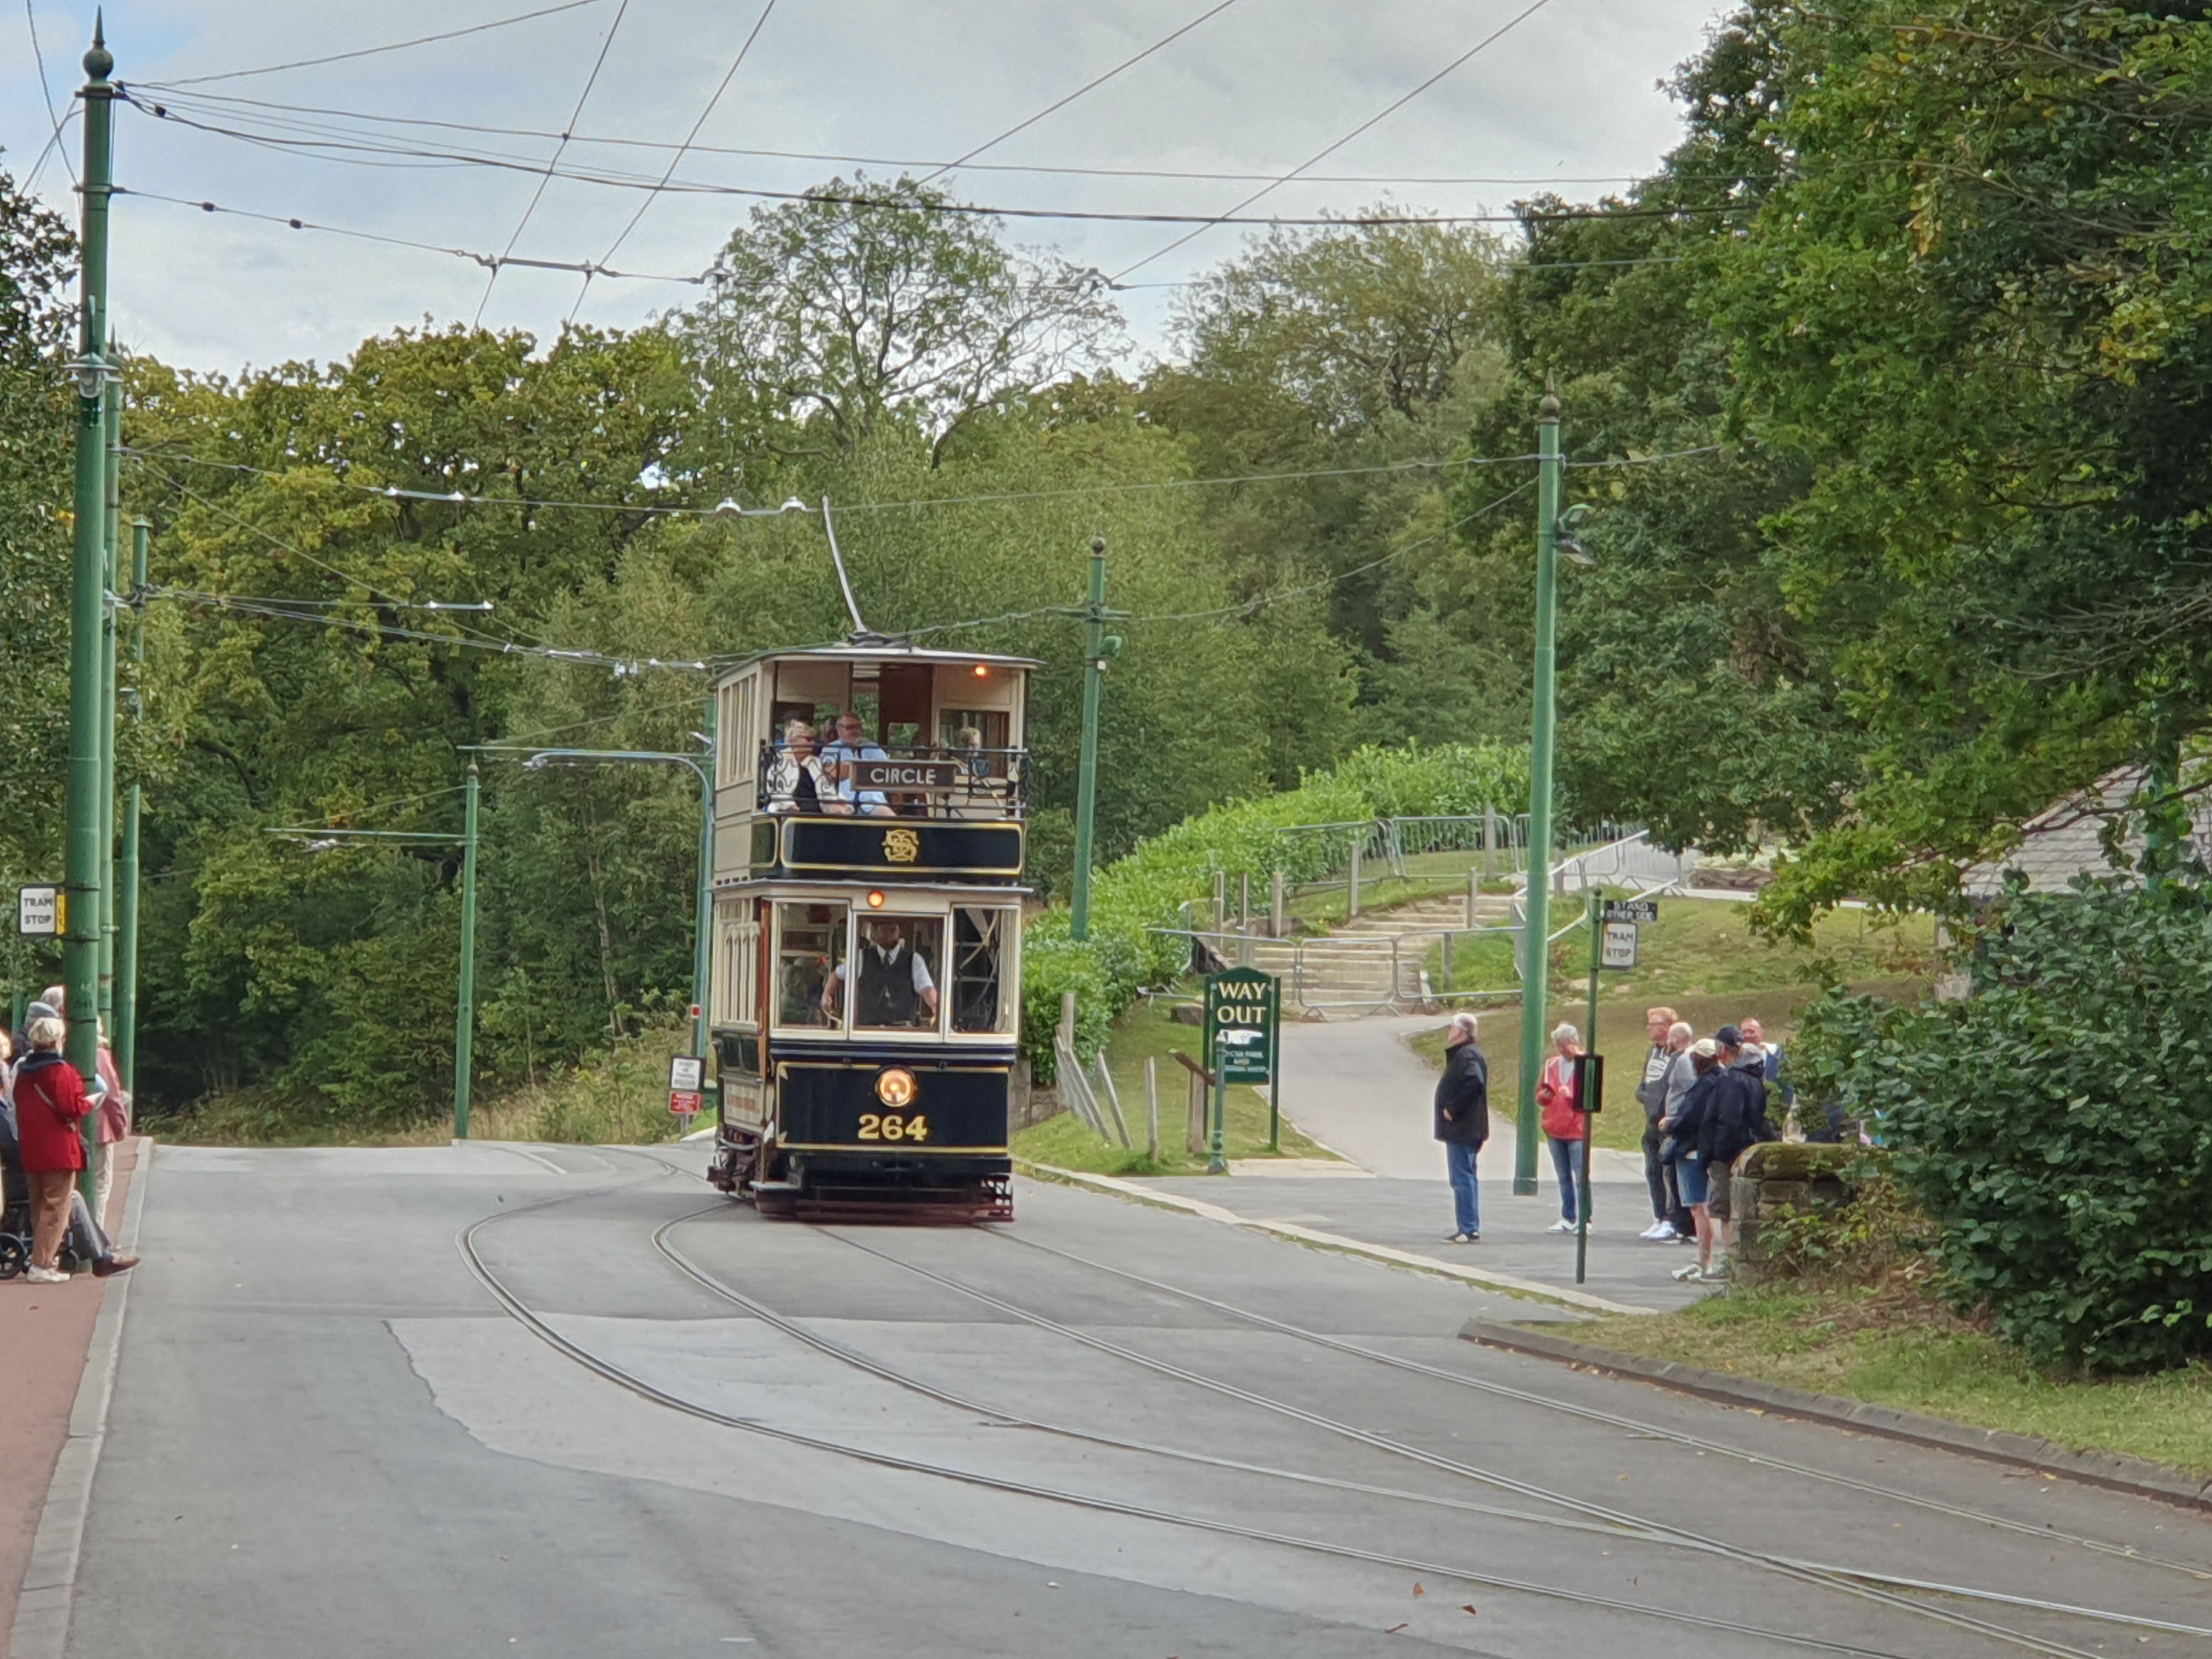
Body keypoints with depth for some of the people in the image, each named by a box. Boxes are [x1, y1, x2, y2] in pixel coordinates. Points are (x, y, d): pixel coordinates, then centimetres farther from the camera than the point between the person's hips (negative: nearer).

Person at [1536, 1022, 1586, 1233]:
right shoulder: (1552, 1065, 12)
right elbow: (1540, 1093, 19)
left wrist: (1573, 1096, -22)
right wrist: (1545, 1095, -3)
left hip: (1577, 1129, -6)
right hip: (1555, 1129, 6)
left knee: (1581, 1176, -8)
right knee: (1564, 1177, 12)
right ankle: (1567, 1218, 18)